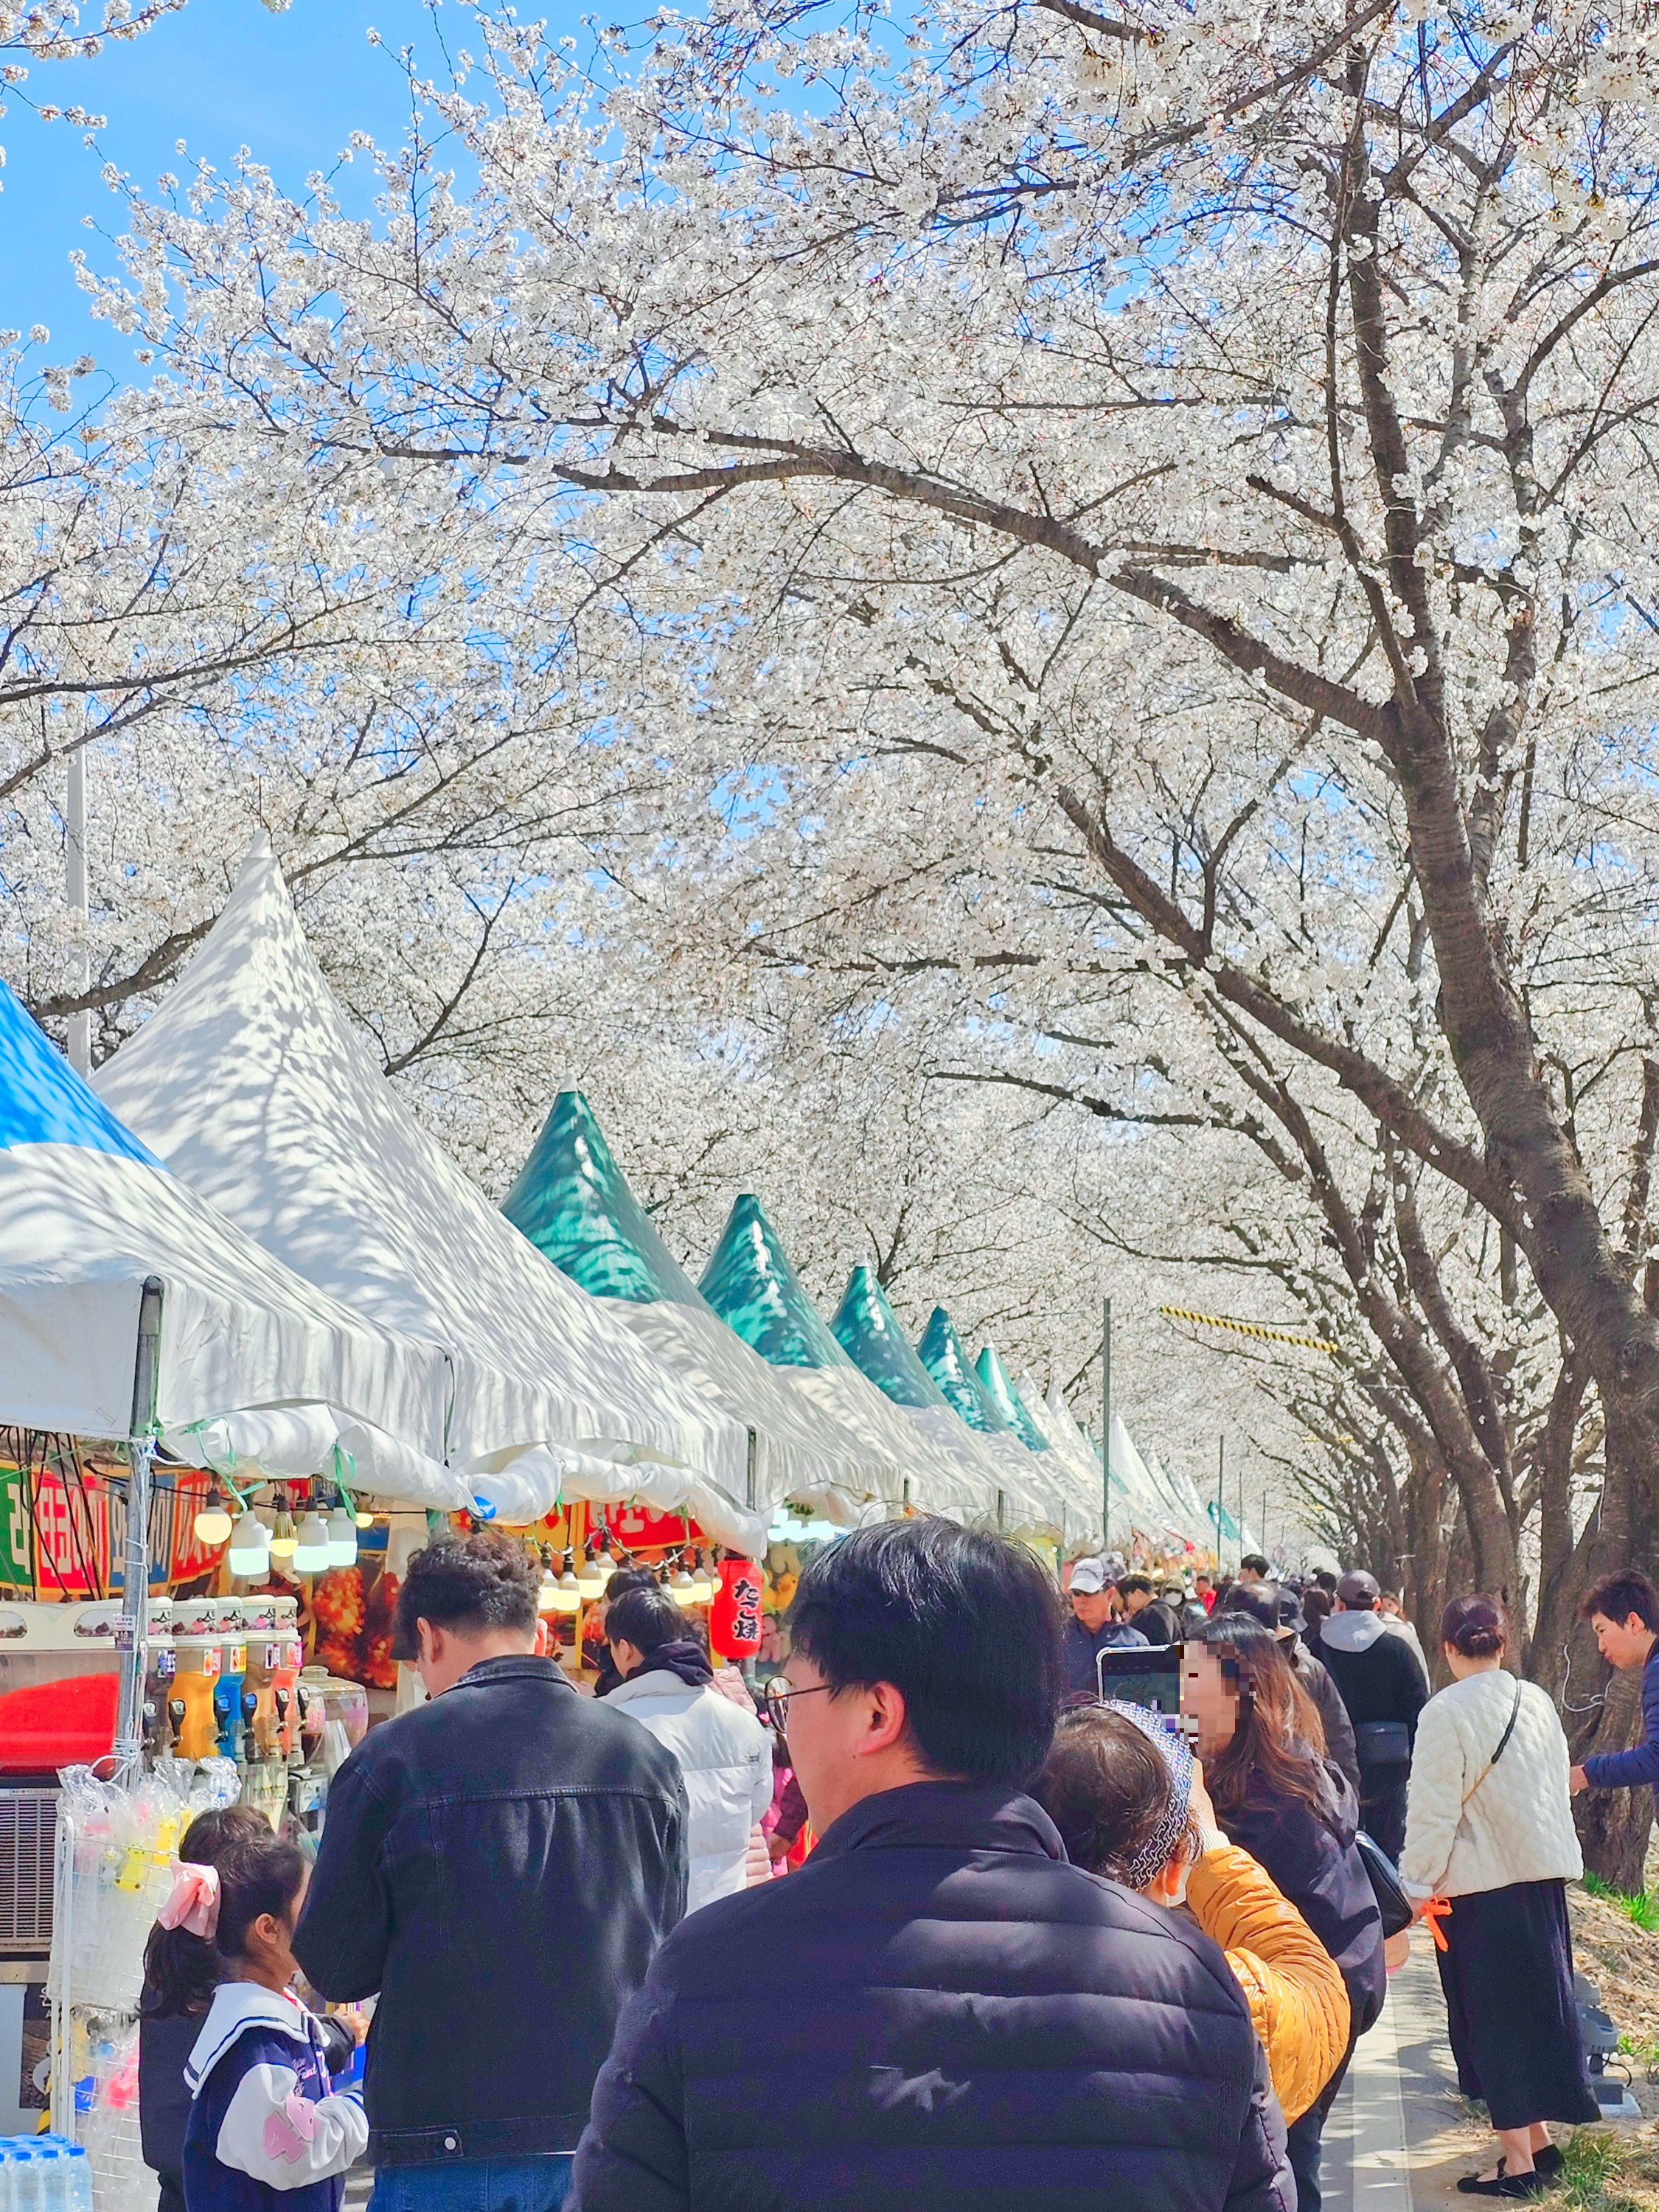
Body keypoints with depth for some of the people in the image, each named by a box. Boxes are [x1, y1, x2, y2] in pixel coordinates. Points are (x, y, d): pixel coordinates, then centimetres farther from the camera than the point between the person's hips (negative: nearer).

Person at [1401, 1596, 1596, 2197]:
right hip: (1544, 1873, 6)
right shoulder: (1536, 1701, 2)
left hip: (1480, 1885, -6)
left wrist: (1417, 1883, -6)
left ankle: (1519, 2158, 8)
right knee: (1536, 2005, 16)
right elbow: (1558, 1786, 12)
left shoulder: (1446, 1713, -16)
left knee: (1494, 2016, 3)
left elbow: (1433, 1808, -15)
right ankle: (1538, 2139, 23)